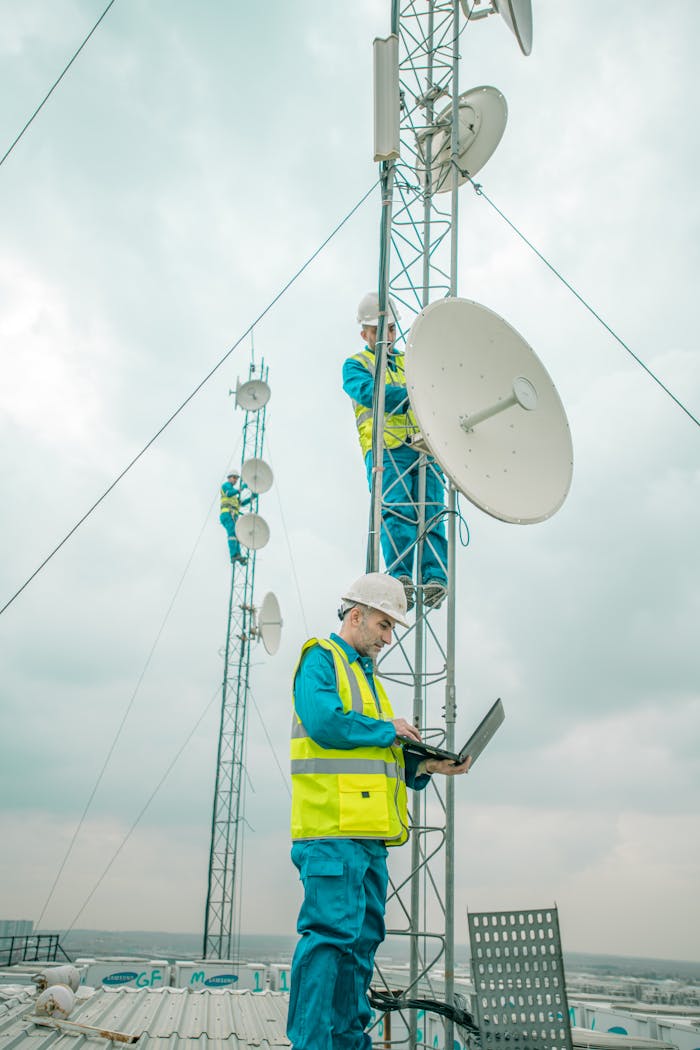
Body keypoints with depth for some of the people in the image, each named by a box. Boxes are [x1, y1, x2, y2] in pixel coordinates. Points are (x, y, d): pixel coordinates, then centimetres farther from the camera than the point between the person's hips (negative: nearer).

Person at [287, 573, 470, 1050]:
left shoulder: (367, 676, 25)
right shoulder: (321, 659, -1)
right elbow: (322, 720, -20)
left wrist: (423, 765, 7)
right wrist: (387, 729, -8)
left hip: (370, 835, 9)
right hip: (333, 830, -9)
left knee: (362, 940, 12)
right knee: (331, 933, -12)